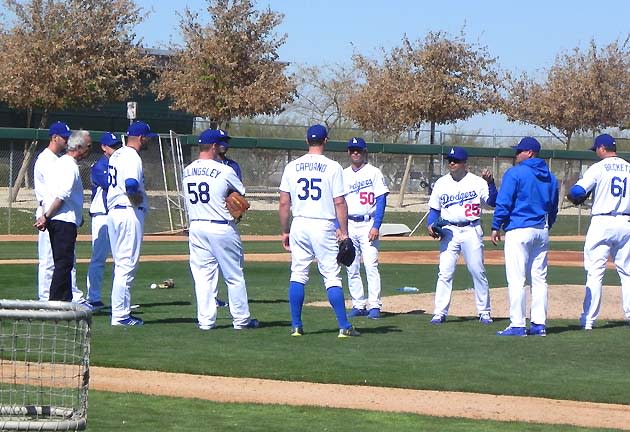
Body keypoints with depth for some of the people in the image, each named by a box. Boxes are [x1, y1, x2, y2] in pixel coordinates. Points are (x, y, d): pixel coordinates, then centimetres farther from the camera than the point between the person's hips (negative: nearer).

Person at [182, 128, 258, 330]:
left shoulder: (187, 172, 4)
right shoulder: (224, 171, -12)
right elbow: (241, 193, 0)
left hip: (196, 228, 5)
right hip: (222, 228, -5)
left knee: (203, 275, 9)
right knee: (234, 276, 6)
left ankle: (206, 320, 6)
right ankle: (241, 319, 12)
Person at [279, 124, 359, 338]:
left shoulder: (292, 167, 4)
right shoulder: (332, 167, -5)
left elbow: (284, 203, 4)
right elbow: (339, 203, -8)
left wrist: (285, 231, 12)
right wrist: (344, 232, -4)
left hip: (299, 224, 3)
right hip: (324, 226, -3)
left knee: (298, 275, 10)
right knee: (332, 276, 0)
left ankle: (296, 325, 7)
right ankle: (344, 326, -1)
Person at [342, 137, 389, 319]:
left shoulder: (374, 173, 1)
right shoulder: (343, 175, 12)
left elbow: (381, 200, -5)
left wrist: (376, 226, -14)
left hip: (368, 224, -4)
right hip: (348, 225, 4)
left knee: (371, 266, -11)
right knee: (351, 268, 4)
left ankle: (374, 306, -11)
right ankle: (358, 305, 10)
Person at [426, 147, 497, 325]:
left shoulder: (477, 182, -1)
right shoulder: (441, 183, 8)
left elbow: (493, 202, -10)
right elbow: (434, 209, 14)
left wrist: (490, 183, -24)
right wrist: (430, 225, -4)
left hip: (471, 231, -2)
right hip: (449, 231, 2)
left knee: (478, 271, 1)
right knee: (445, 273, -3)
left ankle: (484, 311, 10)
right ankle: (440, 312, 0)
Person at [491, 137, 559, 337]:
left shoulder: (515, 173, -7)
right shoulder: (550, 177, 14)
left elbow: (503, 202, -10)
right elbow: (553, 208, 19)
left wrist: (496, 227, -4)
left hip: (519, 230, -7)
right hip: (542, 231, 7)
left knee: (516, 279, -7)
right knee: (539, 279, 10)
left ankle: (517, 325, -10)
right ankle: (539, 323, 9)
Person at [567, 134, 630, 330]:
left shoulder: (598, 168, -7)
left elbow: (577, 191, -13)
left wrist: (572, 196, 7)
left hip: (602, 223, -4)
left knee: (595, 272, -2)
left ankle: (588, 319, -4)